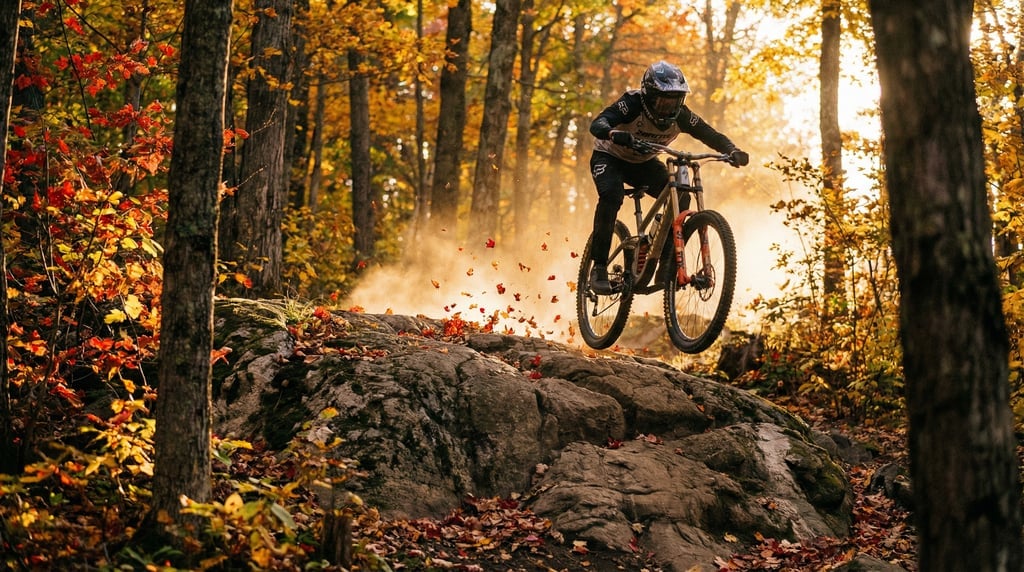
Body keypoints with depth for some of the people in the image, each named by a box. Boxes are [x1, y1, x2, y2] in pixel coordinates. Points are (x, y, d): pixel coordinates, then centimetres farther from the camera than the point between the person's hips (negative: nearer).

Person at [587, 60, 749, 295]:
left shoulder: (680, 115, -20)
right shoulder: (633, 103, -32)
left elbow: (711, 135, -17)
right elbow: (597, 124, -45)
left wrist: (733, 151, -39)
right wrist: (614, 134, -69)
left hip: (643, 163, 4)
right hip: (610, 158, -4)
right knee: (611, 195, -34)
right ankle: (599, 267, -25)